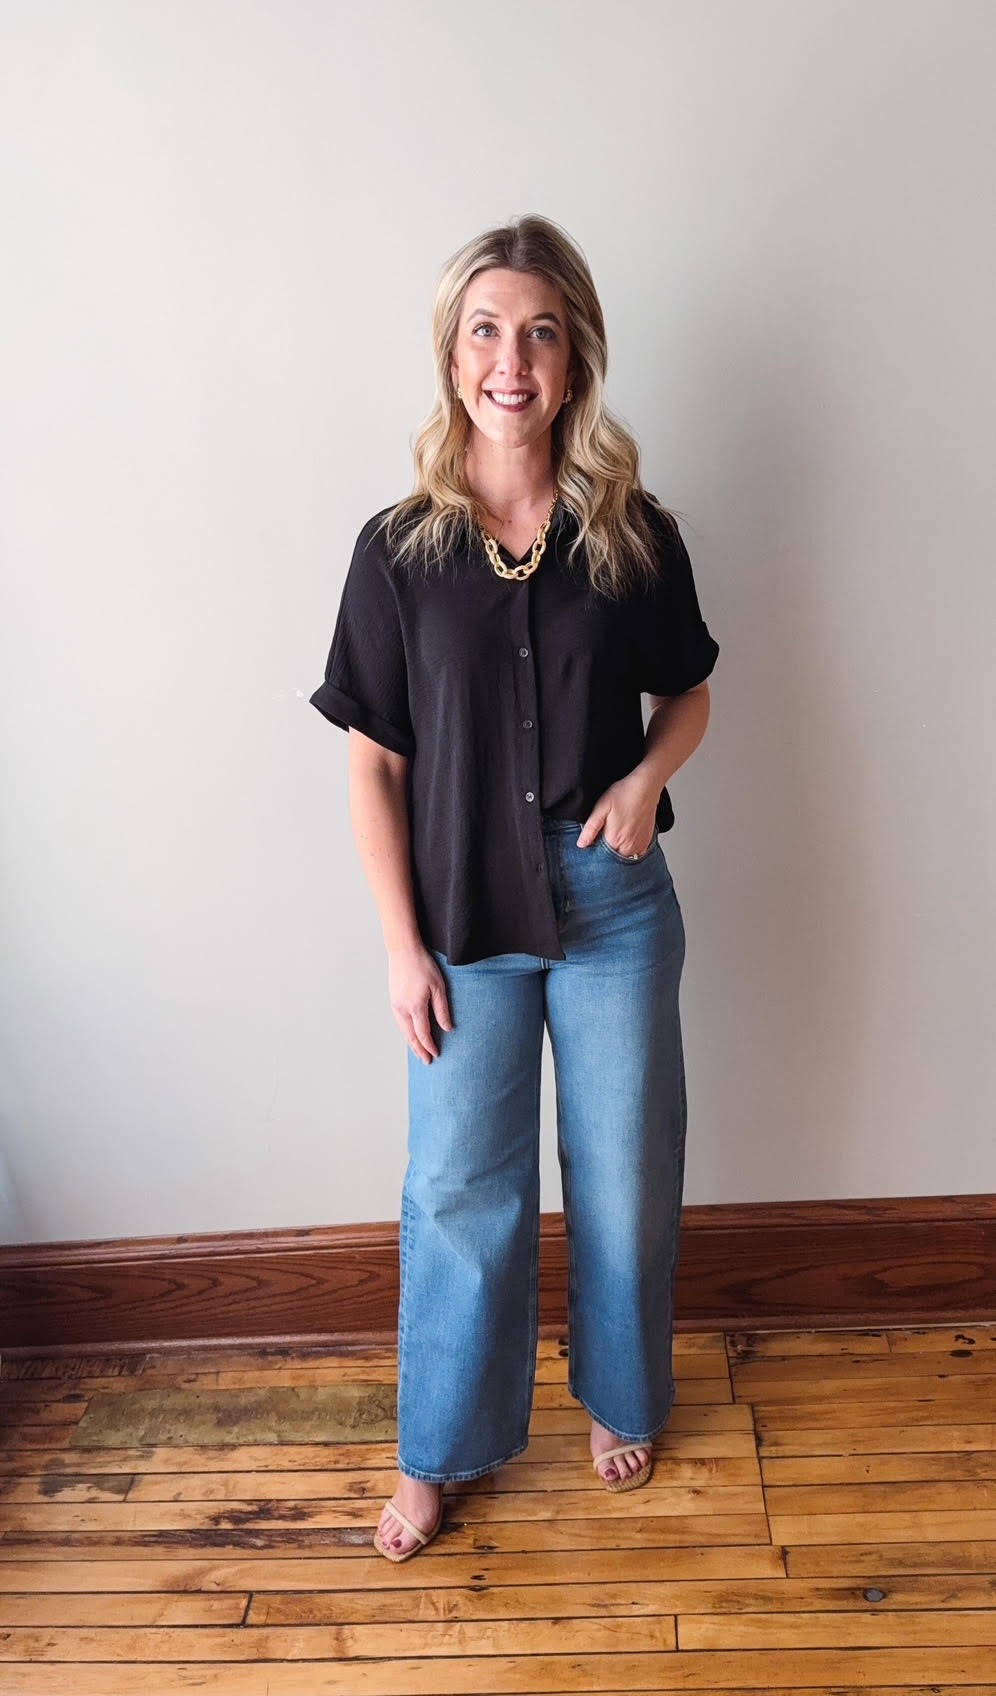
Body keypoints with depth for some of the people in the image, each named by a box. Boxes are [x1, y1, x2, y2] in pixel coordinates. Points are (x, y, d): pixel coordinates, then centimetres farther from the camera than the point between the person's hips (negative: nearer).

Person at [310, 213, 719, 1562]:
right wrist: (401, 945, -6)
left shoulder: (634, 533, -3)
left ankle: (621, 1398, 45)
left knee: (623, 1171, 16)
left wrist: (647, 776, -12)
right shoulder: (399, 548, -6)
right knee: (458, 1185, 11)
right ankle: (439, 1449, 36)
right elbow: (373, 765, -3)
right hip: (462, 911, 0)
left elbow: (689, 694, 10)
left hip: (612, 901, 1)